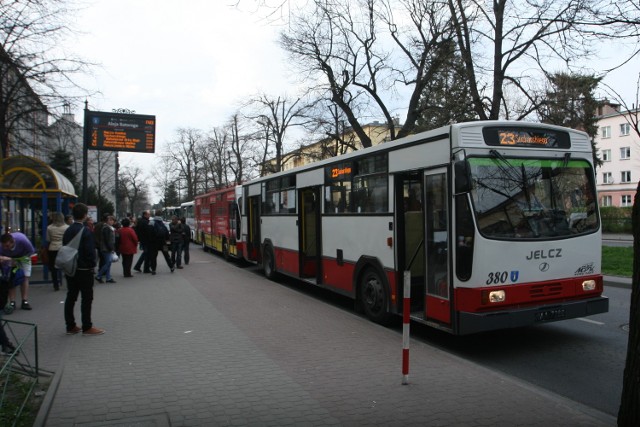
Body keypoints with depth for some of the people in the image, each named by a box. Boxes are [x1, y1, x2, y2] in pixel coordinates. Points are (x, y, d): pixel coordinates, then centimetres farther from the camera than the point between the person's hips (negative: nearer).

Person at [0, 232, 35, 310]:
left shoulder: (22, 240, -41)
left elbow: (31, 251, -23)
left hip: (23, 256, -1)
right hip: (10, 259, 1)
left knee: (25, 278, -6)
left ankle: (25, 302, -4)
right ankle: (12, 302, -8)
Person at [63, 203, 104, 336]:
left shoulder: (68, 231, 7)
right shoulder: (86, 231, -16)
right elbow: (90, 250, -18)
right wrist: (93, 265, -6)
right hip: (84, 269, -7)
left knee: (71, 297, 10)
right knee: (87, 298, 0)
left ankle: (70, 326, 16)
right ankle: (87, 327, 4)